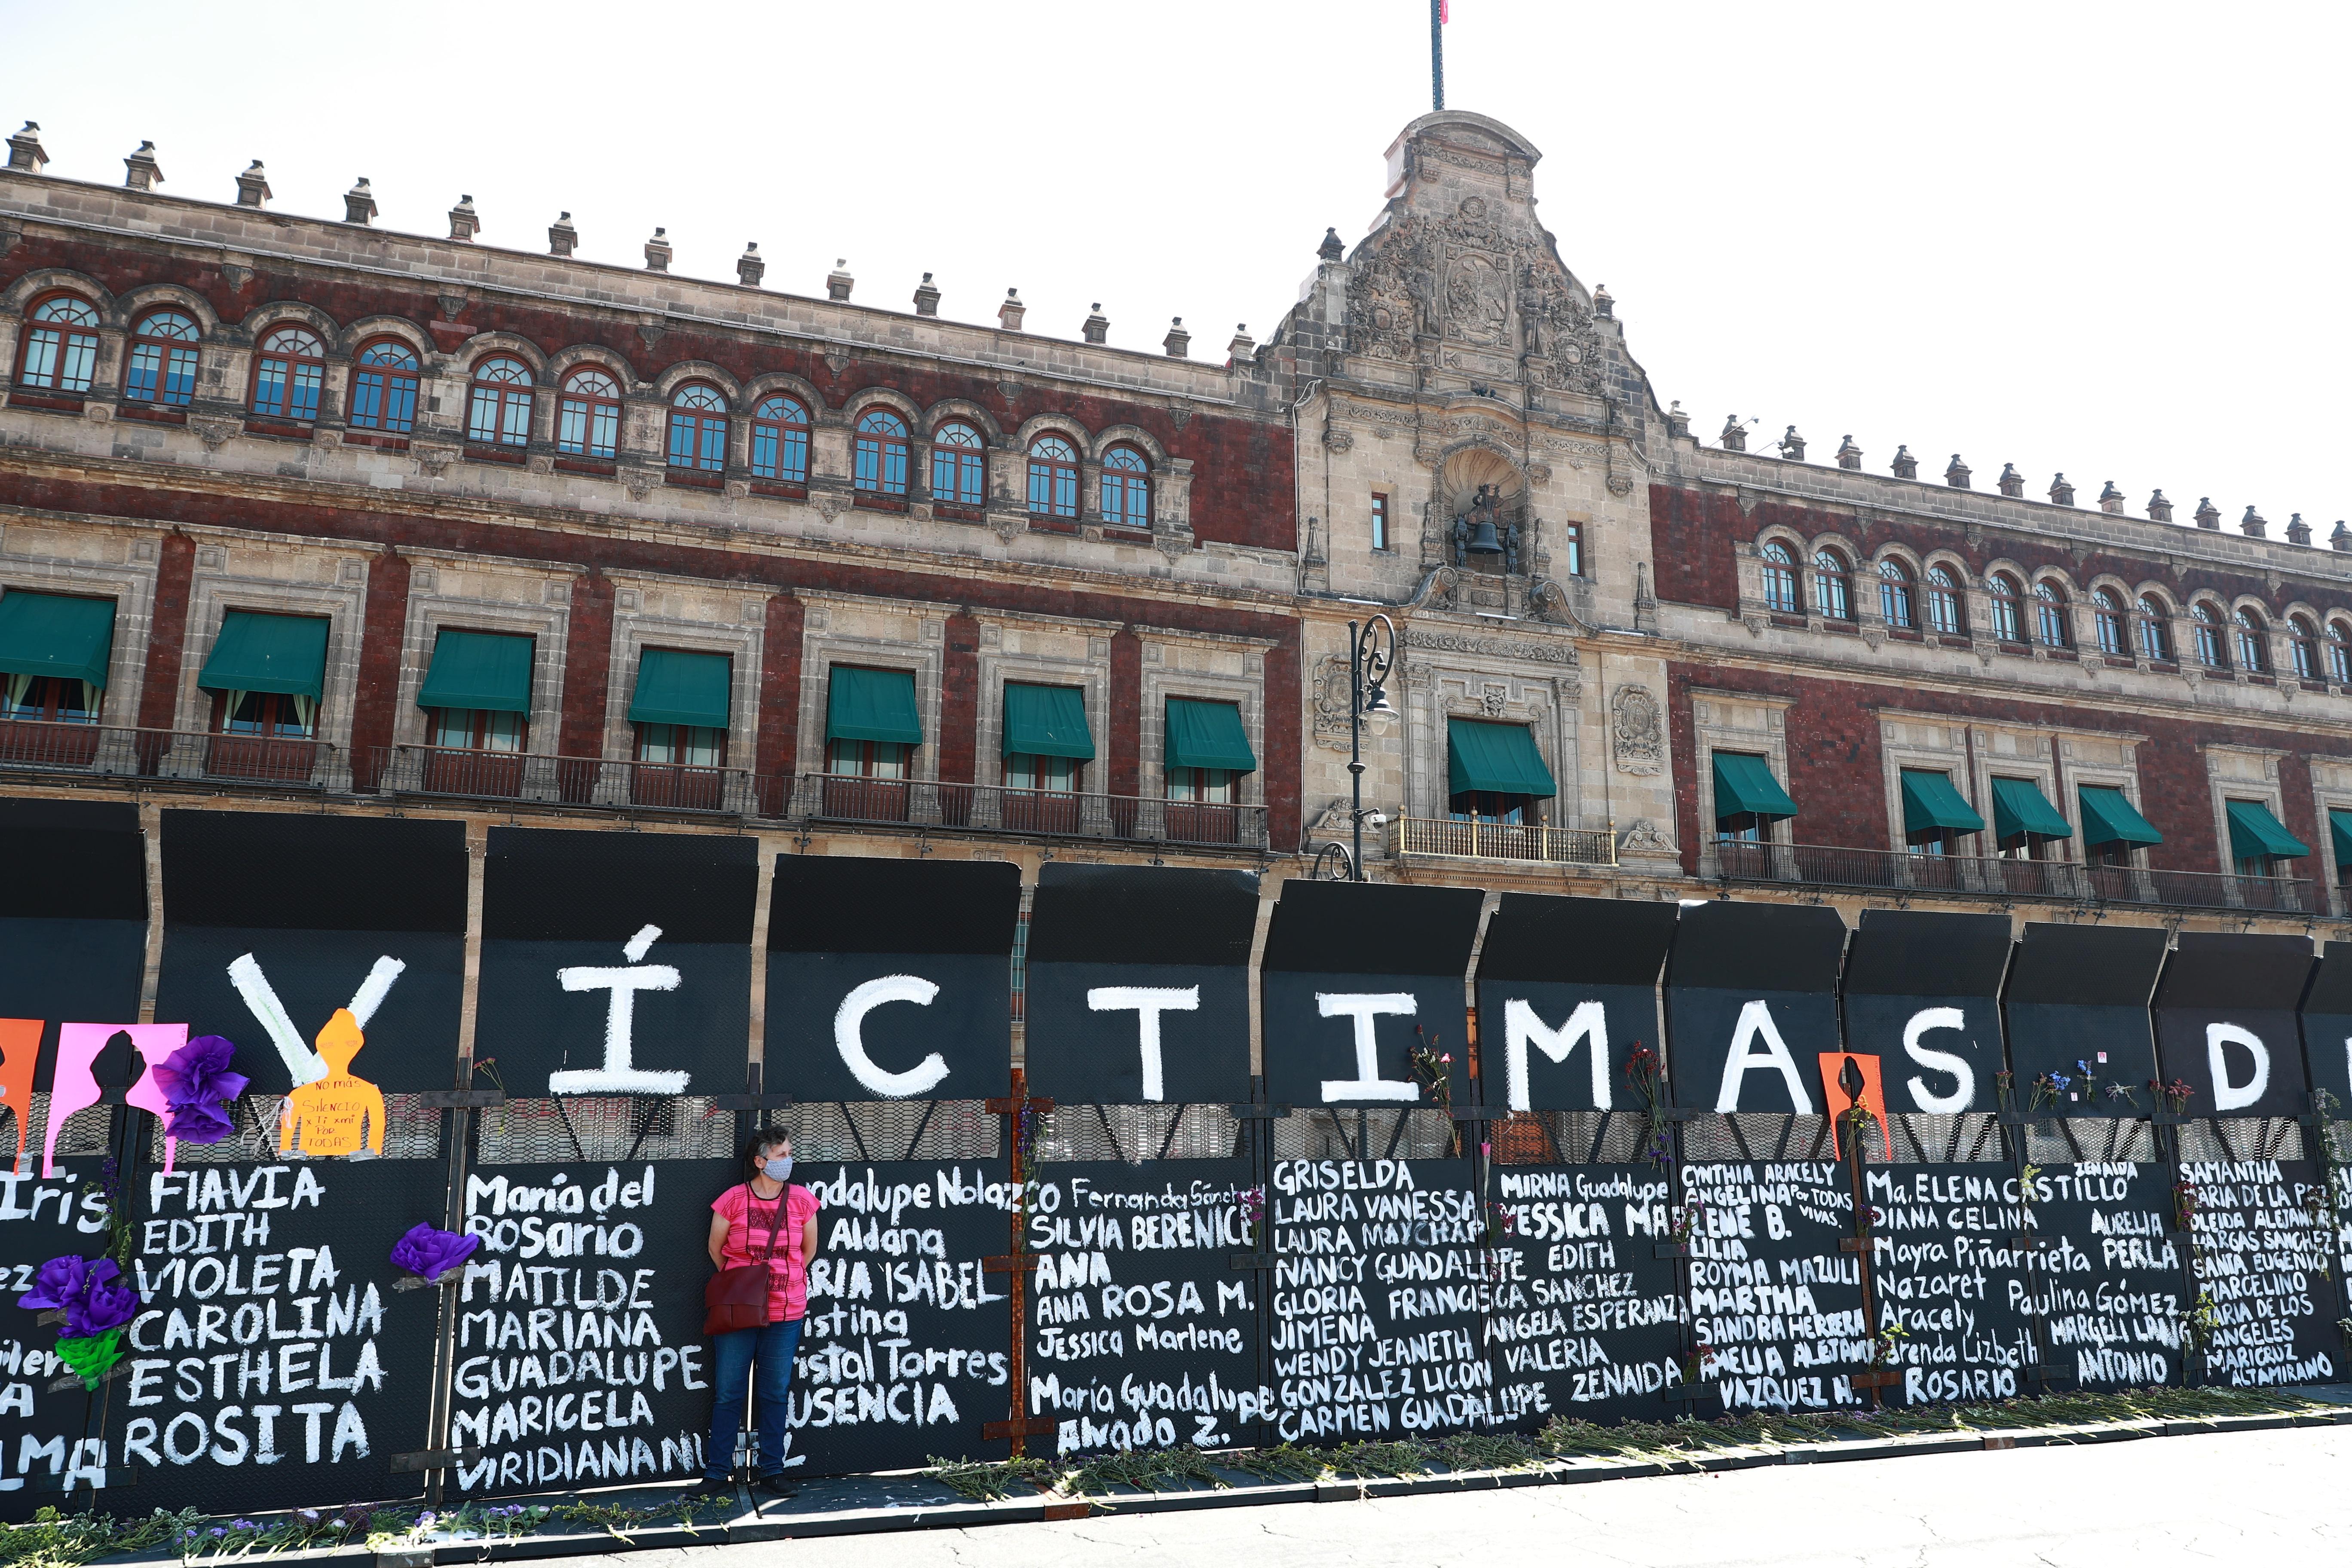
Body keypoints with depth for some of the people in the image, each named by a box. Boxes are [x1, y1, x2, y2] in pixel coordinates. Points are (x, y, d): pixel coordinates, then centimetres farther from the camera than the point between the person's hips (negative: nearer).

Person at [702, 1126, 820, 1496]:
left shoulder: (802, 1200, -2)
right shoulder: (733, 1199, -8)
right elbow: (715, 1250, 4)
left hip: (786, 1314, 2)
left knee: (777, 1395, 8)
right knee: (727, 1393, 5)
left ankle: (771, 1472, 19)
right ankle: (718, 1472, 17)